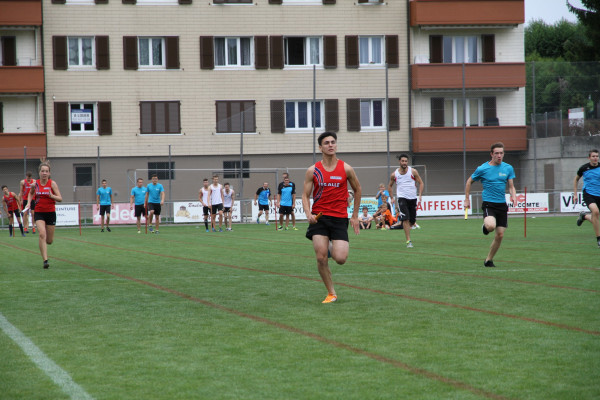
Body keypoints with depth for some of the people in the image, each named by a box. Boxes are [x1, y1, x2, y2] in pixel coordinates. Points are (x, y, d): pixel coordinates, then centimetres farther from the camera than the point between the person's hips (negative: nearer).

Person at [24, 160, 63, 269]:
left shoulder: (52, 183, -6)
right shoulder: (35, 184, 0)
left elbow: (60, 198, -8)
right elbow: (31, 193, 22)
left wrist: (51, 196, -26)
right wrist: (29, 202, 6)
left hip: (50, 213, 0)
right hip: (39, 213, 0)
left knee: (49, 241, 7)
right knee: (42, 234, -21)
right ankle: (45, 260, -20)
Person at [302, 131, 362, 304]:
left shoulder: (346, 169, 2)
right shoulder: (312, 171, 2)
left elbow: (357, 189, 15)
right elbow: (305, 195, 5)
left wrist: (355, 216, 16)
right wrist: (308, 214, -13)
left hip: (339, 218, 0)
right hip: (319, 218, 1)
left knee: (340, 259, -13)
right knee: (321, 258, -9)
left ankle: (333, 249, 25)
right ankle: (331, 293, 7)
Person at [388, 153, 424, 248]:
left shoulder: (413, 171, -1)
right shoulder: (394, 174, 1)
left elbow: (421, 183, 4)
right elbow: (390, 186, 17)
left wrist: (420, 195, -9)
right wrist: (392, 198, 8)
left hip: (413, 198, 2)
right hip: (401, 198, -2)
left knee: (412, 221, 6)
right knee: (405, 219, -17)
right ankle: (408, 241, -16)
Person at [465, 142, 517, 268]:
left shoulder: (508, 168, 6)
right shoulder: (482, 169, -4)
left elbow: (511, 186, 9)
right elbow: (469, 182, 10)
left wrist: (513, 196, -12)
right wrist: (466, 199, 7)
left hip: (502, 205, 4)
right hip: (488, 204, -4)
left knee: (500, 235, 1)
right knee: (491, 226, -31)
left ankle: (489, 260, 19)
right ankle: (485, 227, 8)